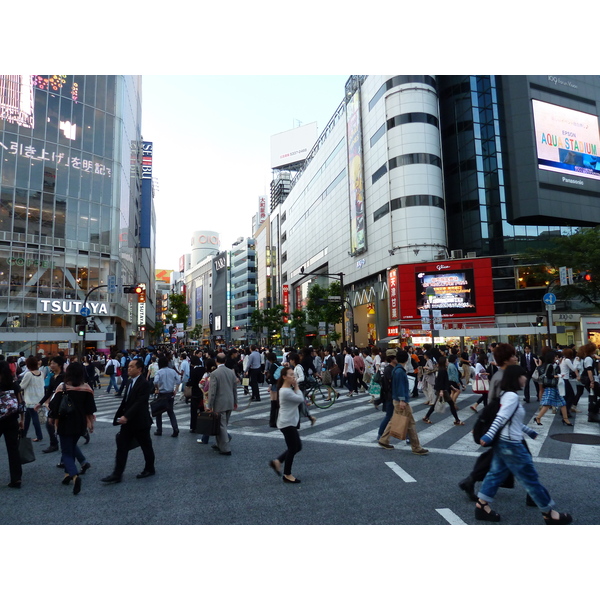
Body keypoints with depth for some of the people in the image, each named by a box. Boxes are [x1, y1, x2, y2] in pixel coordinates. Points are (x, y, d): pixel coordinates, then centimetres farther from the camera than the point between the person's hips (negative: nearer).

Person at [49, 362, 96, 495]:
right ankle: (69, 473, 28)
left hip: (65, 424, -3)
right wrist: (91, 423, 10)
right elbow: (90, 409, -1)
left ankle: (75, 475, -20)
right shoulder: (86, 388, -6)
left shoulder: (62, 387, -12)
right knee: (71, 448, 25)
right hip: (80, 424, 3)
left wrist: (53, 418, 14)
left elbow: (55, 406, -7)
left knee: (67, 452, 2)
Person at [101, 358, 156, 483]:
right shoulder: (130, 381, 8)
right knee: (121, 447, 5)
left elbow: (139, 403, -24)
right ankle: (117, 474, 11)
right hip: (127, 421, 8)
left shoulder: (144, 384, -19)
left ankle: (149, 469, 28)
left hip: (140, 421, -7)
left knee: (146, 447, 10)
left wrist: (126, 416, -28)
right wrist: (119, 416, 6)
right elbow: (125, 401, 11)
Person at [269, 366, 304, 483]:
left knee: (297, 447, 16)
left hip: (290, 422, 10)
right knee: (292, 448, 2)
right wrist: (296, 387, -12)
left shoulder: (288, 389, 9)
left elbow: (298, 400, 8)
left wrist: (295, 387, 1)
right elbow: (301, 399, -20)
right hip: (287, 423, -10)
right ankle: (287, 475, 18)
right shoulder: (286, 391, -23)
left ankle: (277, 461, 24)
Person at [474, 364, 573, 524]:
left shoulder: (507, 395, 10)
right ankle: (549, 514, 23)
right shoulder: (512, 396, -19)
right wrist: (489, 436, -35)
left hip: (503, 442, 9)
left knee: (496, 474, 13)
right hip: (512, 445, -9)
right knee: (531, 478, 7)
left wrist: (529, 431, 30)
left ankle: (481, 506, 18)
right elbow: (501, 418, -29)